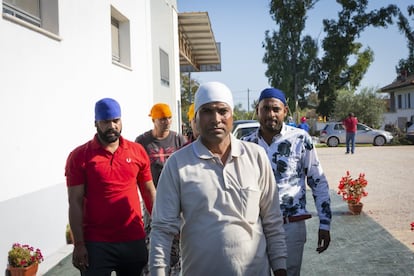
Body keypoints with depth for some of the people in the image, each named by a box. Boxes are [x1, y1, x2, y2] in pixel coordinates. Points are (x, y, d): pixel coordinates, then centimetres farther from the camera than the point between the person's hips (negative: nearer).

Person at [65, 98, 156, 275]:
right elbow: (75, 203, -5)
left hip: (134, 241, 3)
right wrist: (79, 245, -8)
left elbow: (149, 191, 10)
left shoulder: (137, 151, 3)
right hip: (96, 243, -2)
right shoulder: (79, 157, -4)